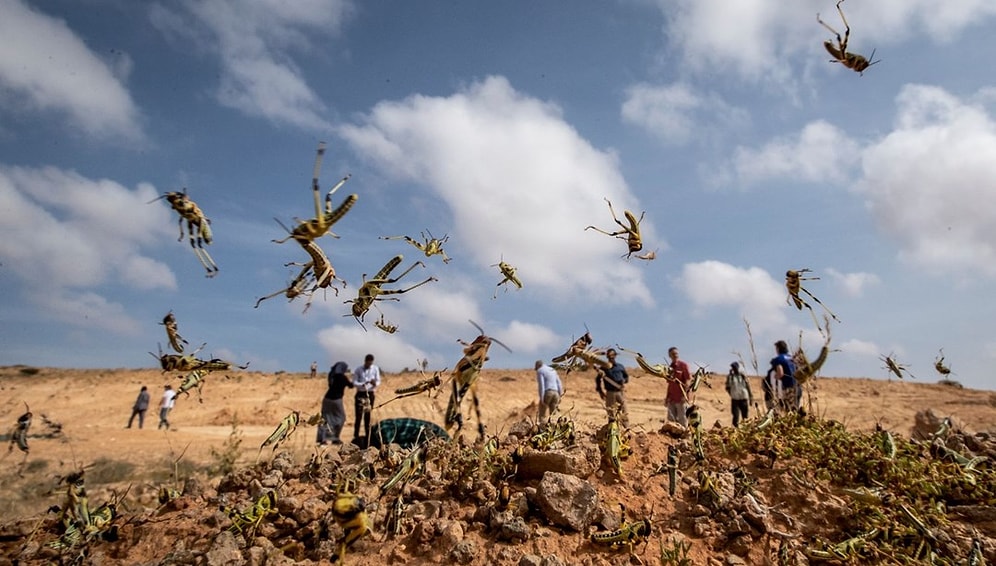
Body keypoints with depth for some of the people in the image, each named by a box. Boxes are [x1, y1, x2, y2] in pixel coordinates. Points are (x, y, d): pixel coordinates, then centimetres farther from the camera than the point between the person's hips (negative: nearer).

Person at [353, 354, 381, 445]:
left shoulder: (375, 369, 0)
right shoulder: (358, 370, -1)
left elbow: (378, 382, 0)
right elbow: (354, 383, -4)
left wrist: (375, 383, -24)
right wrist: (363, 384, -23)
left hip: (370, 394, 1)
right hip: (360, 394, -1)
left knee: (367, 417, 4)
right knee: (359, 416, -5)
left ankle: (367, 438, 11)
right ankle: (356, 436, 3)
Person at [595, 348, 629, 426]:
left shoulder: (620, 366, 7)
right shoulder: (604, 368, 1)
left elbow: (626, 376, 20)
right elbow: (598, 379, 8)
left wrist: (624, 380, -3)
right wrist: (600, 391, 1)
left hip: (620, 391, 2)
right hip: (610, 393, -2)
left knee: (624, 412, -1)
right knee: (611, 413, 3)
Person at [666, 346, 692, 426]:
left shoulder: (683, 365, -3)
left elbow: (688, 380, -9)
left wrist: (684, 394, -18)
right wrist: (667, 397, 15)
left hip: (681, 399, -6)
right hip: (671, 399, 6)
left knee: (682, 421, -3)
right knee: (671, 420, 6)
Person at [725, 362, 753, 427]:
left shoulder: (743, 376, 4)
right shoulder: (730, 376, 2)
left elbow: (748, 387, 8)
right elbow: (727, 387, 2)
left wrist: (751, 397, 6)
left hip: (744, 398, 1)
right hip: (735, 399, -1)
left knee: (745, 416, 6)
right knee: (736, 416, -8)